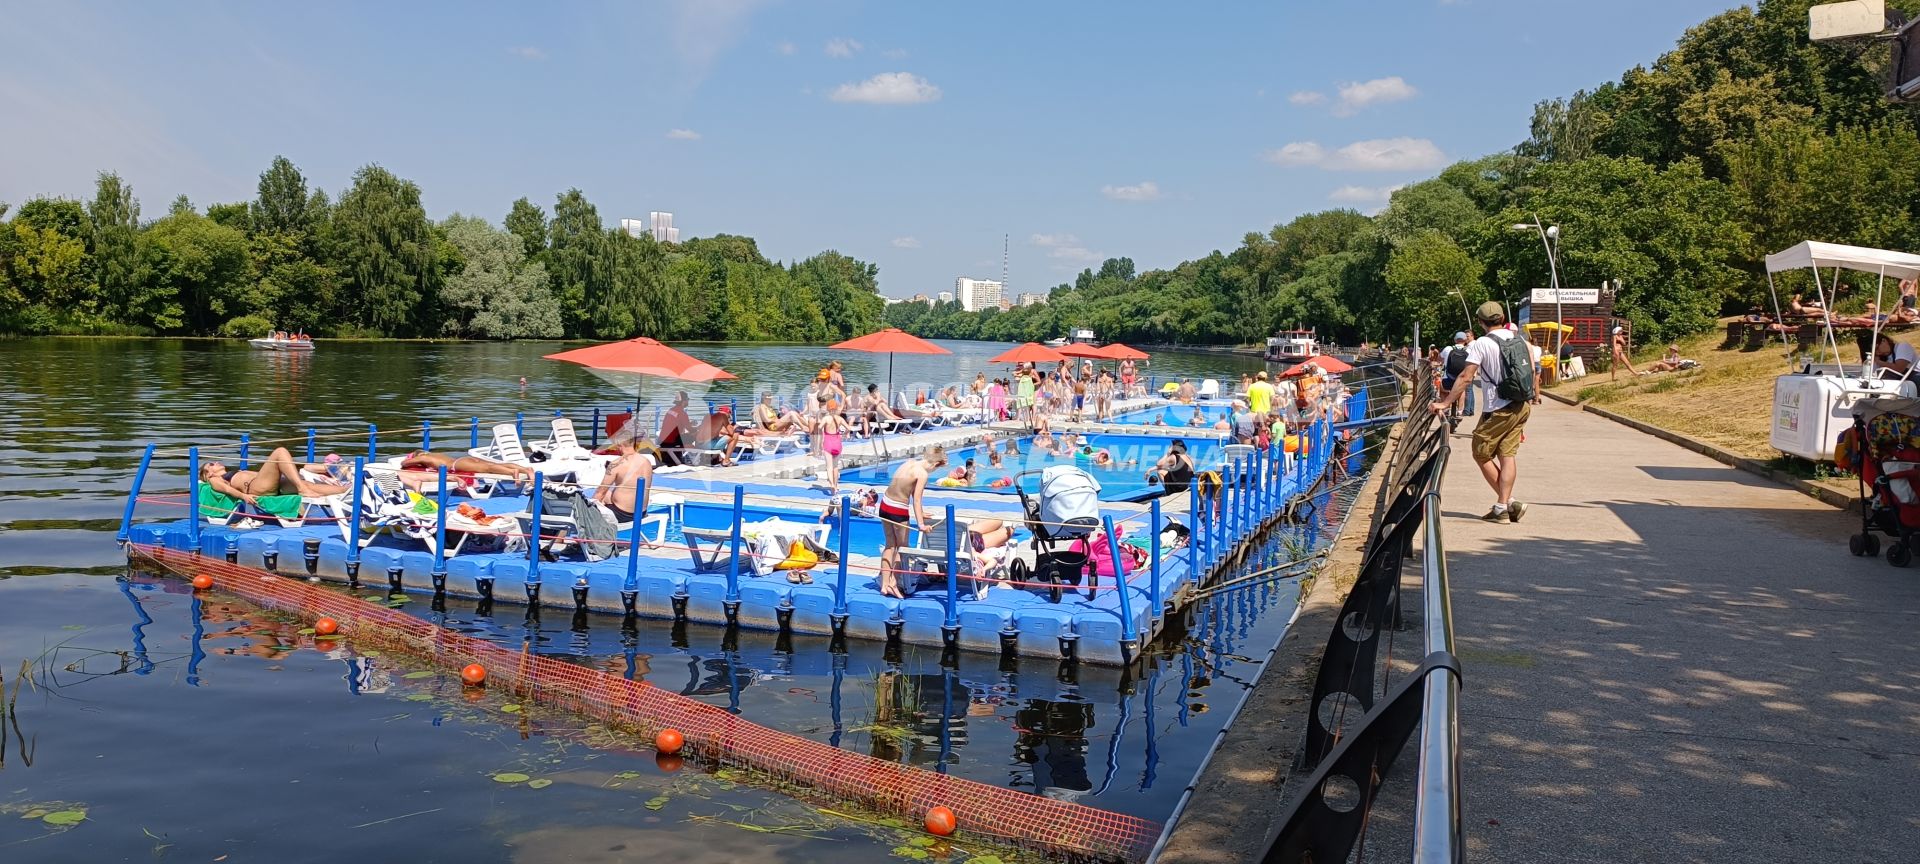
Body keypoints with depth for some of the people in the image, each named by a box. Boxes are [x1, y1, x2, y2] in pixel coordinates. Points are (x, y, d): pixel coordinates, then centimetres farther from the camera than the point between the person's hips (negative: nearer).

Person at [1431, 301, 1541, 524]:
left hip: (1498, 410, -6)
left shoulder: (1481, 344, -12)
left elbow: (1465, 378, -16)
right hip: (1522, 407, 7)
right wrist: (1534, 397, 26)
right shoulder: (1520, 340, 7)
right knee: (1508, 455, 6)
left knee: (1481, 453, 5)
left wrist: (1444, 403, -12)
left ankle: (1507, 501, 2)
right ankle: (1502, 506, 1)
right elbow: (1533, 371, 12)